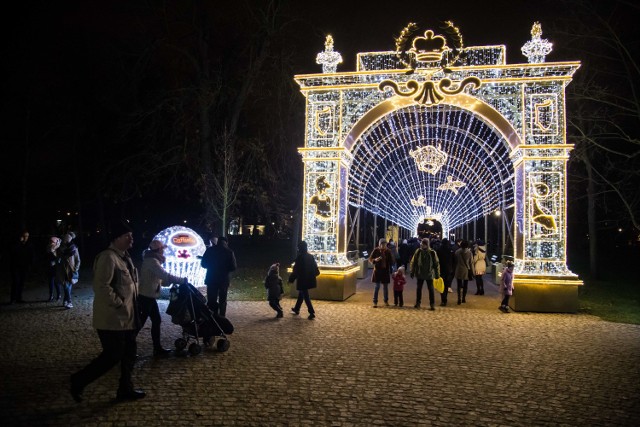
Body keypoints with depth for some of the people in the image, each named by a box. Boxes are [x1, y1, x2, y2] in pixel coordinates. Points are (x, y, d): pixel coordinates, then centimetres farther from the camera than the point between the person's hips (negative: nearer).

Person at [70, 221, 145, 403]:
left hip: (126, 317, 10)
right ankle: (79, 381, 16)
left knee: (129, 353, 15)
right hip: (112, 318, -10)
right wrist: (119, 304, -21)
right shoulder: (108, 257, -19)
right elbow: (101, 287, -26)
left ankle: (125, 390, 28)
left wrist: (131, 307, 15)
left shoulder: (124, 257, 13)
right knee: (113, 355, -3)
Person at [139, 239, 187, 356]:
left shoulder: (153, 260, 15)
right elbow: (166, 276, -26)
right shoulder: (152, 261, -17)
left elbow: (160, 280, 15)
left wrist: (176, 281, 5)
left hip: (149, 296, 10)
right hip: (145, 297, -10)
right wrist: (182, 280, -17)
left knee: (156, 321, 10)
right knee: (140, 322, -2)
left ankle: (157, 348, 15)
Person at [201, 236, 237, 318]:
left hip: (211, 279, 1)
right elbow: (233, 267, -6)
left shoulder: (209, 250, -3)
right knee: (222, 300, 12)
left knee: (211, 300, 8)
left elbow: (203, 264, 2)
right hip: (224, 280, 0)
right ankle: (221, 317, 10)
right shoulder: (229, 252, -6)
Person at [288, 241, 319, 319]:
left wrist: (291, 279, -3)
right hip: (310, 280, 7)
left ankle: (312, 313, -4)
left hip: (302, 280, -7)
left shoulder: (299, 258, -17)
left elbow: (295, 271, -14)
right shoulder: (311, 257, 2)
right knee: (301, 294, 23)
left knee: (306, 296, -1)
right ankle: (297, 309, 35)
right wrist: (315, 273, 31)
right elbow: (315, 268, 11)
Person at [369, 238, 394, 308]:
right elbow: (370, 259, -2)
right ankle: (375, 302, 3)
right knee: (377, 286, -3)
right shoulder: (376, 250, -6)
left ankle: (386, 301, 27)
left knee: (385, 286, 11)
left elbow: (391, 261, 10)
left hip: (385, 271, 2)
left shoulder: (388, 251, 1)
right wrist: (375, 260, -23)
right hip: (377, 270, -2)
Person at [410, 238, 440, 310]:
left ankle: (432, 304, 9)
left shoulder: (432, 253, -7)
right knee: (419, 289, 11)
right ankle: (418, 303, 24)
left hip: (429, 274, -2)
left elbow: (436, 264, 0)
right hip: (420, 274, 2)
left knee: (431, 289, 2)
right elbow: (413, 262, 2)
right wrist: (412, 272, 1)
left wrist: (437, 274, 1)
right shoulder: (418, 252, -5)